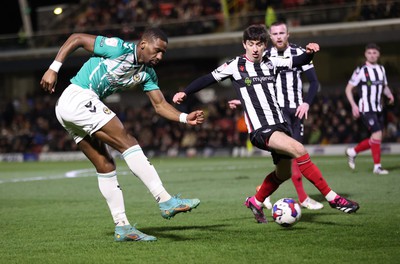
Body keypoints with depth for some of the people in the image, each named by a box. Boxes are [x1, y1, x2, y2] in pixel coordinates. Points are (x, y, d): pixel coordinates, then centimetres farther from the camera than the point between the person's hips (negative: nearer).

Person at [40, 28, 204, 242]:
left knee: (105, 166, 7)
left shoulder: (147, 73, 12)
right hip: (79, 98, -10)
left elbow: (160, 105, 11)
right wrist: (53, 69, -14)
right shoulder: (120, 49, -11)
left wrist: (185, 118, -6)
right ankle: (166, 201, -19)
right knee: (129, 144, -15)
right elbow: (76, 38, -9)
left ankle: (122, 226, 8)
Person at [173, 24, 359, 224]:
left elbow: (297, 61, 16)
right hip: (260, 130, -7)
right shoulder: (235, 65, -1)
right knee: (299, 150, -27)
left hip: (279, 123, 7)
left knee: (284, 173, 16)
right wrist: (185, 92, -1)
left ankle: (256, 202, 41)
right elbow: (209, 79, 5)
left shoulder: (271, 63, 11)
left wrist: (309, 52, -5)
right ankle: (332, 198, -23)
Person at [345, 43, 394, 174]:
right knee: (377, 135, -16)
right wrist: (353, 105, -15)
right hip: (366, 109, -7)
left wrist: (389, 94, 1)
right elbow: (348, 89, -5)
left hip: (378, 109, 7)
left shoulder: (381, 69, 11)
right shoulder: (361, 70, -8)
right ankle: (377, 166, -7)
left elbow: (384, 86, 23)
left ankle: (352, 152, 27)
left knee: (375, 139, 7)